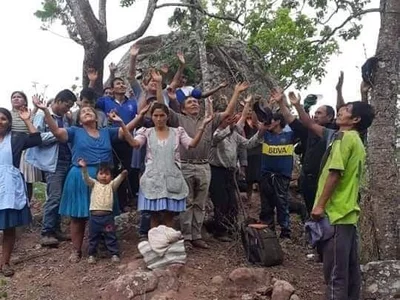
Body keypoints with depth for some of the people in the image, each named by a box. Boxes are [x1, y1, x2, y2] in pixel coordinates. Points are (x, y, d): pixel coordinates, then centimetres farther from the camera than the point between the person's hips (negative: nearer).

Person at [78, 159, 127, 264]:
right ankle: (91, 254, 23)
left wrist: (122, 175, -36)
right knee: (93, 237, 11)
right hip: (94, 216, 1)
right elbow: (86, 178, -7)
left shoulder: (111, 185, 5)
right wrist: (84, 168, -25)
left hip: (107, 216, -1)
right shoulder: (94, 184, 8)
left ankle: (114, 254, 15)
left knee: (111, 237, 6)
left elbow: (118, 180, -13)